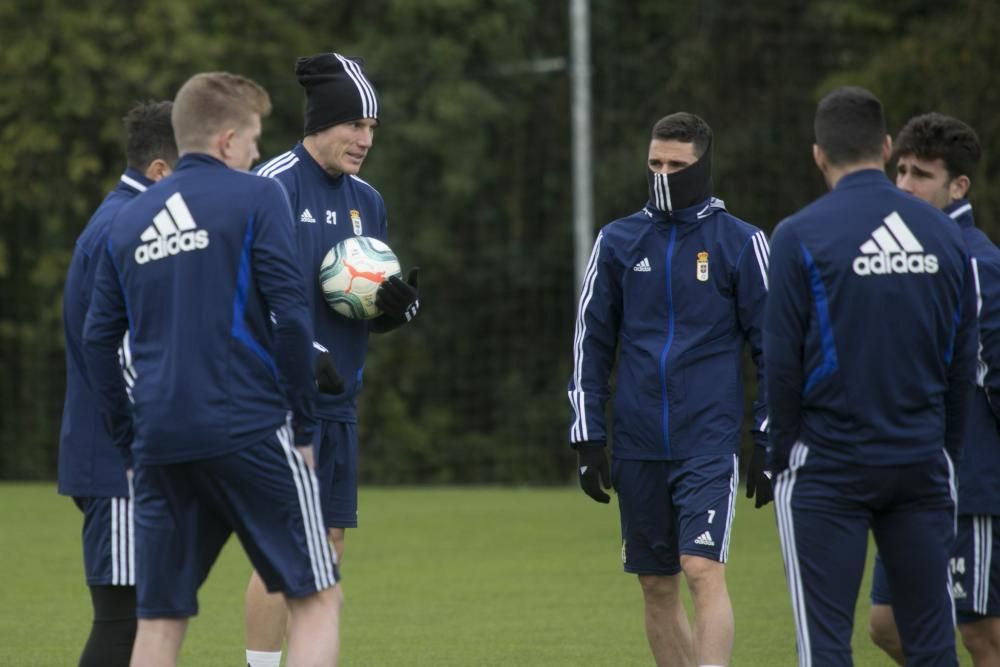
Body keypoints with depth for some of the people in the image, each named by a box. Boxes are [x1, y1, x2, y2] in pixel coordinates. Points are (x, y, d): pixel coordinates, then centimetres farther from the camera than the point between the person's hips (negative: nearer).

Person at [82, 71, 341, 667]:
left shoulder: (129, 220, 15)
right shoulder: (255, 198, -1)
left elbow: (98, 338, 14)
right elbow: (290, 316, -8)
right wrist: (304, 426, -2)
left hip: (160, 441, 5)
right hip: (248, 430, -5)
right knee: (317, 598, 1)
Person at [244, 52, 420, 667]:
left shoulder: (368, 201, 15)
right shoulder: (274, 187, -9)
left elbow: (379, 314, 20)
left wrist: (400, 305, -3)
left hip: (338, 404, 8)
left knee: (330, 548, 8)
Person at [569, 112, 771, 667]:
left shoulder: (740, 242, 1)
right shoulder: (617, 241, 8)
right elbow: (590, 341, 12)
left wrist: (767, 443, 0)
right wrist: (587, 438, 6)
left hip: (709, 443, -4)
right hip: (637, 447, 4)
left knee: (704, 570, -16)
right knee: (657, 587, 8)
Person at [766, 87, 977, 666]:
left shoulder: (801, 236, -7)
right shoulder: (943, 233, 5)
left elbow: (782, 359, -7)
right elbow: (964, 360, 9)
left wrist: (782, 455, 4)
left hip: (828, 466, -3)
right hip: (922, 465, 3)